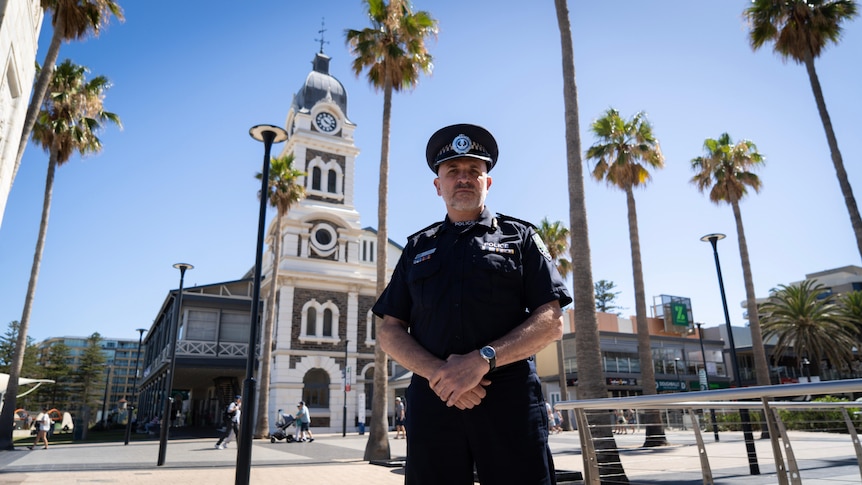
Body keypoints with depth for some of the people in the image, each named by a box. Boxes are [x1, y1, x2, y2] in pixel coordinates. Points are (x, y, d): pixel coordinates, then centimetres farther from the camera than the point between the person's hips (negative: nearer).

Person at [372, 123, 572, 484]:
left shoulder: (520, 237, 9)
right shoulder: (418, 247, 15)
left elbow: (551, 322, -1)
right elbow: (389, 332, 9)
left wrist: (482, 359, -15)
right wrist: (436, 371, -10)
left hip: (510, 401, -1)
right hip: (433, 401, 2)